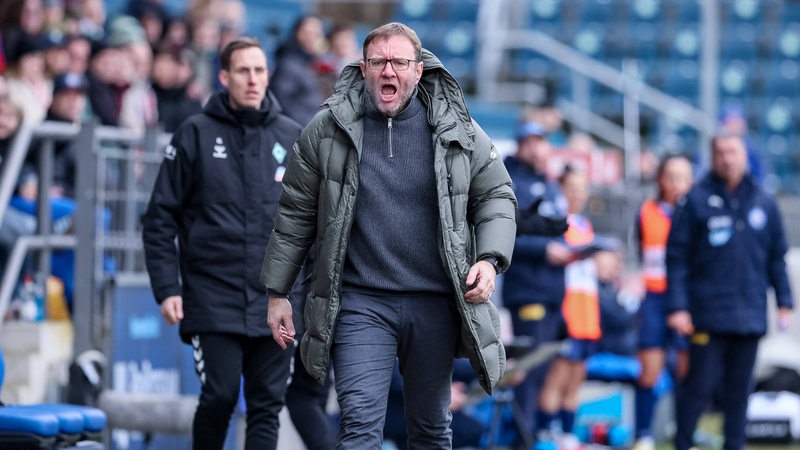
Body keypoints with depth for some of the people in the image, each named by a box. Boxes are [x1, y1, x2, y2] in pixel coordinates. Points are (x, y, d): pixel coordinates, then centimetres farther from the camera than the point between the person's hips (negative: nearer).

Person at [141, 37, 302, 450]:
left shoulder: (292, 137, 9)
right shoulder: (196, 135, 1)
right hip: (213, 301, -2)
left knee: (267, 406, 2)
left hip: (275, 303, 3)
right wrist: (167, 288, -6)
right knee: (219, 397, -9)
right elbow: (160, 218, 2)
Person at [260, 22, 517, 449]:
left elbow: (496, 196, 11)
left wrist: (490, 260, -6)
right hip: (360, 302, -2)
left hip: (436, 305, 2)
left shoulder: (457, 130, 3)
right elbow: (295, 213, 7)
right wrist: (277, 293, 7)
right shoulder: (326, 130, 1)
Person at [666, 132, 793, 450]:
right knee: (700, 383, -3)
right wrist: (677, 306, -10)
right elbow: (677, 257, -3)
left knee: (740, 386, 8)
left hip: (751, 314, 3)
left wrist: (784, 302, 8)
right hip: (707, 314, -3)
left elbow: (777, 257, 15)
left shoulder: (764, 203, 9)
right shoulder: (697, 201, -2)